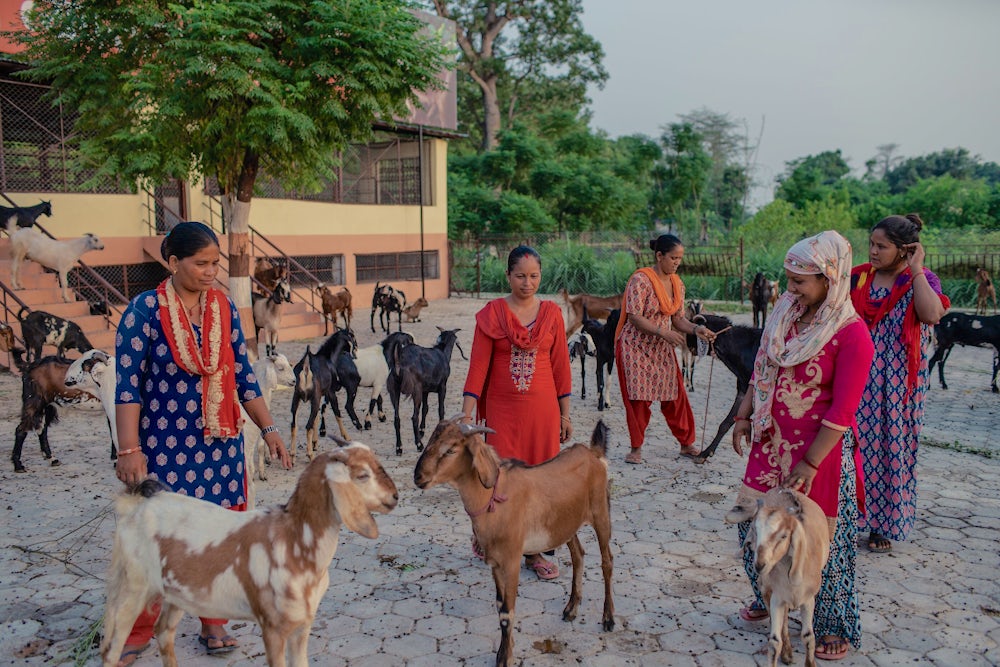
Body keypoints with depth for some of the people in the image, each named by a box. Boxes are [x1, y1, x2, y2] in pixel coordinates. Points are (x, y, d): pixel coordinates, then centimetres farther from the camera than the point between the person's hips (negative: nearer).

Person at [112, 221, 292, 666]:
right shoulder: (146, 309, -8)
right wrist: (129, 450, -17)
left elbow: (243, 375, 8)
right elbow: (128, 383, -10)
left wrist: (268, 429, 3)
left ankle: (213, 623, 25)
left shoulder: (224, 307, 4)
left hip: (221, 445, 4)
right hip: (165, 445, -3)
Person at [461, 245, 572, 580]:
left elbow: (560, 365, 6)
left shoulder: (552, 313, 3)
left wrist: (565, 414, 7)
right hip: (502, 410, -2)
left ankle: (534, 551, 22)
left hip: (542, 409, 2)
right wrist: (466, 414, -12)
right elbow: (478, 364, -6)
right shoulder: (492, 314, -3)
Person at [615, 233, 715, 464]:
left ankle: (687, 444, 22)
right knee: (638, 399, -1)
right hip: (636, 348, -6)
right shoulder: (641, 279, -16)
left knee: (676, 395, 8)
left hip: (662, 349, 6)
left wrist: (696, 329, -10)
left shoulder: (677, 283, 6)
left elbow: (677, 318, 8)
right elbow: (634, 317, -21)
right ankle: (636, 448, 13)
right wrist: (664, 332, -27)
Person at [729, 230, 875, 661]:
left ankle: (835, 627, 27)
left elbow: (842, 411, -18)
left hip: (821, 448, -6)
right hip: (771, 441, 6)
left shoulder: (852, 334, -17)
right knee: (755, 522, 14)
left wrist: (809, 464, -19)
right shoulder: (784, 314, 2)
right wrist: (743, 416, 6)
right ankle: (768, 599, 38)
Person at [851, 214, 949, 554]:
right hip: (859, 381, 2)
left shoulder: (922, 280, -4)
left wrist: (916, 270, -19)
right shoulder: (858, 278, 4)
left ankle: (881, 524, 20)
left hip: (899, 384, -2)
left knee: (892, 448, 6)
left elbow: (932, 314, -26)